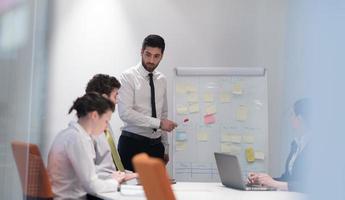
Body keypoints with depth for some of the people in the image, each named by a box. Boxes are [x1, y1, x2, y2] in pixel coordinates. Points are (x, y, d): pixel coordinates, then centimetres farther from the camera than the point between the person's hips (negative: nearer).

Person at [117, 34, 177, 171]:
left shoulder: (162, 80, 11)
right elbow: (125, 113, -17)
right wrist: (158, 123, -21)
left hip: (156, 145, 5)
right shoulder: (128, 77, -6)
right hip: (132, 144, -5)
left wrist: (165, 148, 16)